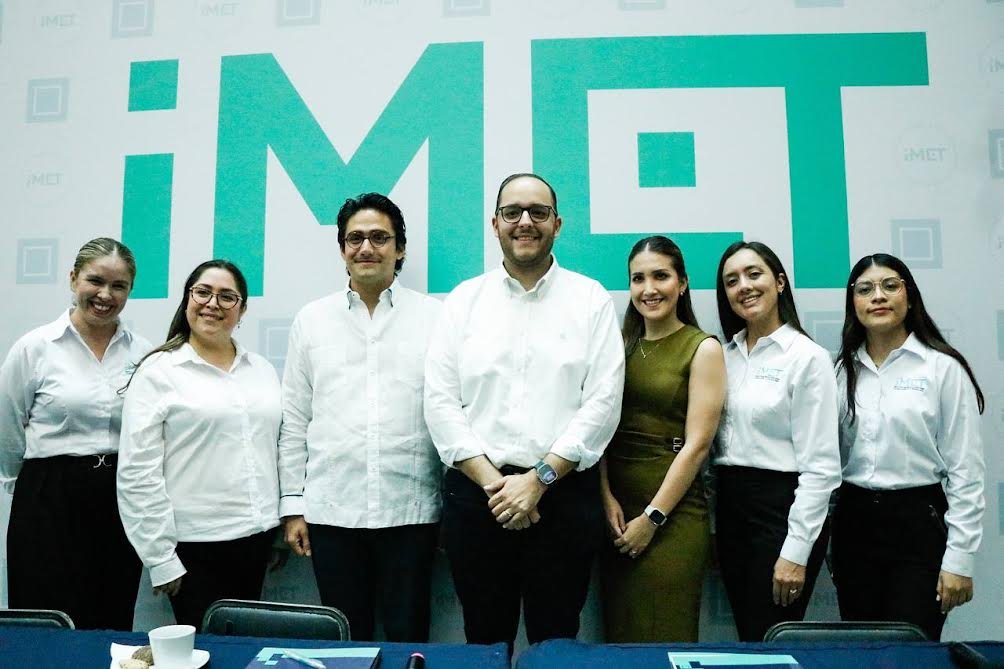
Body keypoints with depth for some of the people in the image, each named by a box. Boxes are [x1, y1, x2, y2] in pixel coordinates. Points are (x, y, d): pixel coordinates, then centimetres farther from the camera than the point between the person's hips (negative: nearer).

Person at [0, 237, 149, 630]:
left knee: (113, 627, 9)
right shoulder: (35, 348, -4)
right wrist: (42, 483, 12)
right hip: (50, 501, -2)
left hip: (121, 501, 3)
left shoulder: (143, 353, 3)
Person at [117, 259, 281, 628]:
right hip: (194, 543, -5)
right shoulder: (158, 372, -6)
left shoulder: (262, 369, 9)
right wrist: (160, 557, -11)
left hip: (257, 536, 5)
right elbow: (138, 473, -9)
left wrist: (285, 521, 11)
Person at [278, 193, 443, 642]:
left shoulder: (435, 317, 1)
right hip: (331, 511, 2)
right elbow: (294, 420, 8)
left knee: (408, 638, 9)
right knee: (344, 641, 13)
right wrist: (292, 505, 6)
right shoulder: (312, 320, 7)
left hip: (411, 510, -1)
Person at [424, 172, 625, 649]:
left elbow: (603, 402, -5)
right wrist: (491, 481, -9)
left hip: (564, 493, -1)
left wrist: (539, 478, -11)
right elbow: (440, 401, 0)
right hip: (475, 492, 1)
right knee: (485, 640, 12)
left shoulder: (591, 299, 3)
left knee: (555, 641, 9)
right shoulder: (464, 299, 6)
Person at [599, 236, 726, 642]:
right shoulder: (620, 345, 10)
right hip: (616, 510, 4)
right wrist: (606, 496, -8)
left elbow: (697, 444, -9)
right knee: (618, 629, 12)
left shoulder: (702, 348, -3)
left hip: (674, 512, -4)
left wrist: (652, 517, -11)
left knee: (664, 635, 4)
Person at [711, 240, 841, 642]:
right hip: (730, 507, 6)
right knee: (746, 638, 15)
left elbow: (821, 465, -13)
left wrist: (795, 552, -16)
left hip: (782, 507, -6)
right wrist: (713, 519, 7)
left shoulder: (807, 357, -10)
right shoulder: (726, 355, 9)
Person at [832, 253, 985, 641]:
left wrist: (959, 558, -9)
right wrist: (827, 540, 9)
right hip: (854, 523, 4)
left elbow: (965, 471, -6)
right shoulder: (843, 371, 6)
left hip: (919, 522, -4)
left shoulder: (943, 368, -5)